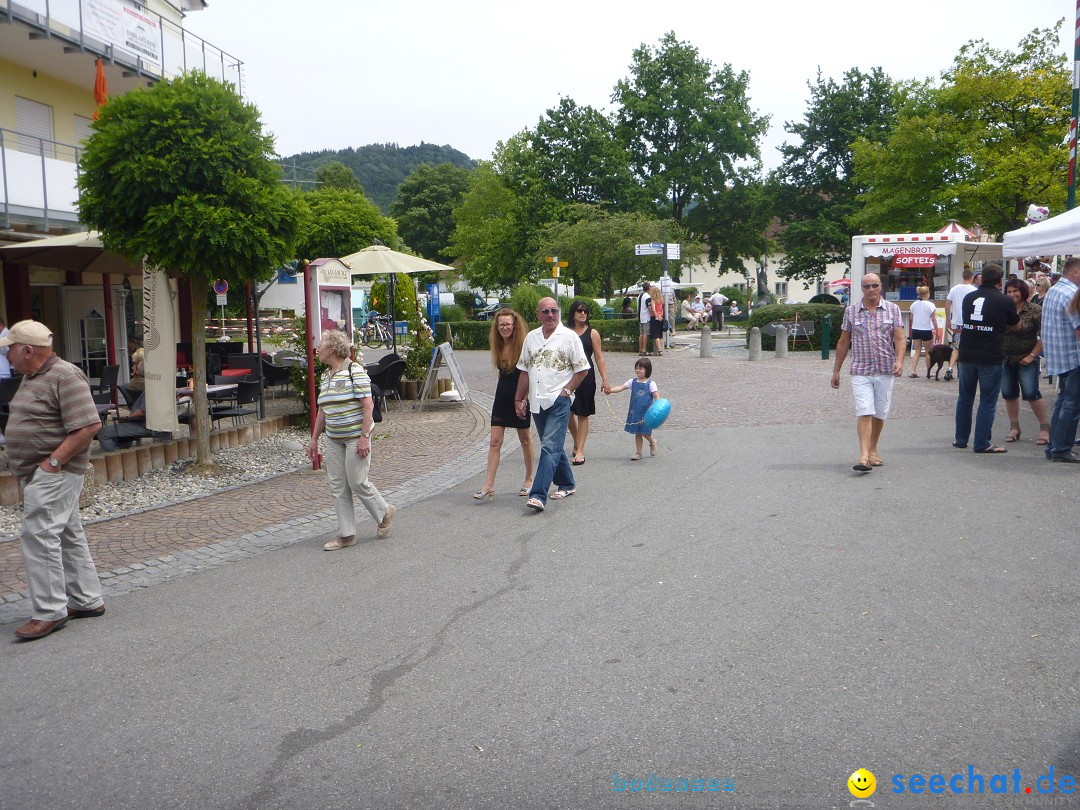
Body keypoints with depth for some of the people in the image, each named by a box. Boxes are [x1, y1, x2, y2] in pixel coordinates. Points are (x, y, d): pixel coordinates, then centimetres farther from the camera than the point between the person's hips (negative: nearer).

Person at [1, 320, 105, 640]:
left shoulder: (65, 377, -16)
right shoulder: (31, 377, 15)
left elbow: (89, 425, -23)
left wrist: (53, 462, -22)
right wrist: (29, 469, 12)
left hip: (54, 473, -10)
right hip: (38, 472, 10)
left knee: (39, 535, -10)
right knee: (68, 535, 13)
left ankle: (50, 612, -3)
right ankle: (87, 600, 22)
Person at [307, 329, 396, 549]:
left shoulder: (355, 370, -12)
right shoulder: (325, 376, 11)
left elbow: (368, 405, -16)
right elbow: (323, 410, 18)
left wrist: (364, 437, -20)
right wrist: (314, 439, 17)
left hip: (355, 437, -8)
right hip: (333, 439, 8)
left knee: (357, 482, -4)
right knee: (337, 486, 5)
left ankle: (385, 513, 22)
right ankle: (346, 534, 13)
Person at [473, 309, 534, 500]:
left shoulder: (523, 346, -13)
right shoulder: (498, 346, 5)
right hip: (502, 397, 5)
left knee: (525, 440, 10)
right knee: (495, 441, -2)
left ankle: (529, 480, 25)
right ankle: (489, 485, -3)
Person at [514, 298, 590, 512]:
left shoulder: (569, 337, -3)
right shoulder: (531, 337, 11)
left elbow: (582, 369, -1)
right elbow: (525, 371, 16)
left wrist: (566, 390, -9)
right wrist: (519, 399, 13)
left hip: (559, 400, -6)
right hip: (536, 401, 6)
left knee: (550, 447, -14)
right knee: (554, 446, 17)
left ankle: (539, 495, -18)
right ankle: (566, 484, 33)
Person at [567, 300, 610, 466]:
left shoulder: (592, 333, 1)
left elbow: (599, 358, 0)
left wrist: (605, 380, -6)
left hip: (586, 377, -2)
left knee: (583, 414, 2)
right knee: (567, 412, 3)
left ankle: (580, 451, 8)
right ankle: (576, 442, 29)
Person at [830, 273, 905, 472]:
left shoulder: (892, 309, 4)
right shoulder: (851, 311, 4)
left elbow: (900, 339, -1)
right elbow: (843, 342, 10)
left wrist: (899, 361, -18)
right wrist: (836, 370, 9)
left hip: (885, 371, 1)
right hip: (860, 371, -1)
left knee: (879, 414, 10)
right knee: (864, 413, -12)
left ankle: (873, 450, 27)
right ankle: (864, 456, -18)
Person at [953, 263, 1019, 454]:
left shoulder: (968, 297, 5)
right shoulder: (1005, 301, -6)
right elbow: (1016, 326, 9)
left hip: (966, 356, 4)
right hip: (991, 358, -4)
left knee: (965, 397, 16)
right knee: (988, 401, 3)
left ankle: (961, 439, 22)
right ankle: (982, 444, 3)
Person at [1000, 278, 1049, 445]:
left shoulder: (1035, 310, -7)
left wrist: (1032, 355, -11)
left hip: (1026, 360, -4)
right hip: (1005, 359, 4)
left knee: (1031, 394, -6)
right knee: (1009, 394, 8)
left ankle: (1045, 428, 8)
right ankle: (1014, 428, 20)